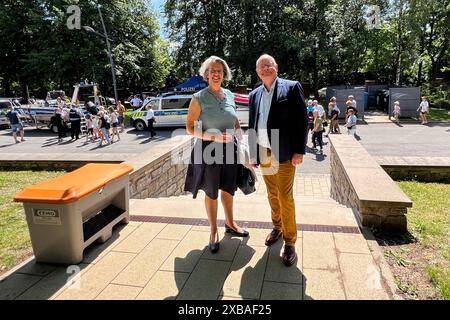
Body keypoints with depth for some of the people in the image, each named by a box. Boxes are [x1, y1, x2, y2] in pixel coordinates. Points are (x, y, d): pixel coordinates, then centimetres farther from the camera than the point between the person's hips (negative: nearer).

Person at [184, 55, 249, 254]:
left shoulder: (229, 95, 4)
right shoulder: (199, 98, -10)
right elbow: (190, 128, -10)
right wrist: (213, 137, -21)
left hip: (230, 148, 4)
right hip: (209, 150, -4)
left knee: (229, 188, 18)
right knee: (211, 192, 9)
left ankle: (230, 223, 40)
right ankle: (213, 232, 28)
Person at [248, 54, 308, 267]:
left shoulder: (291, 87, -2)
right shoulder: (254, 95, 12)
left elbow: (302, 120, -6)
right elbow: (252, 125, 13)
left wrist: (299, 151, -12)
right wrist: (252, 153, 8)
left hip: (284, 154, -4)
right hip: (263, 154, 5)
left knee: (285, 198, -2)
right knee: (272, 195, 15)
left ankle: (289, 242, 9)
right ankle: (277, 228, 33)